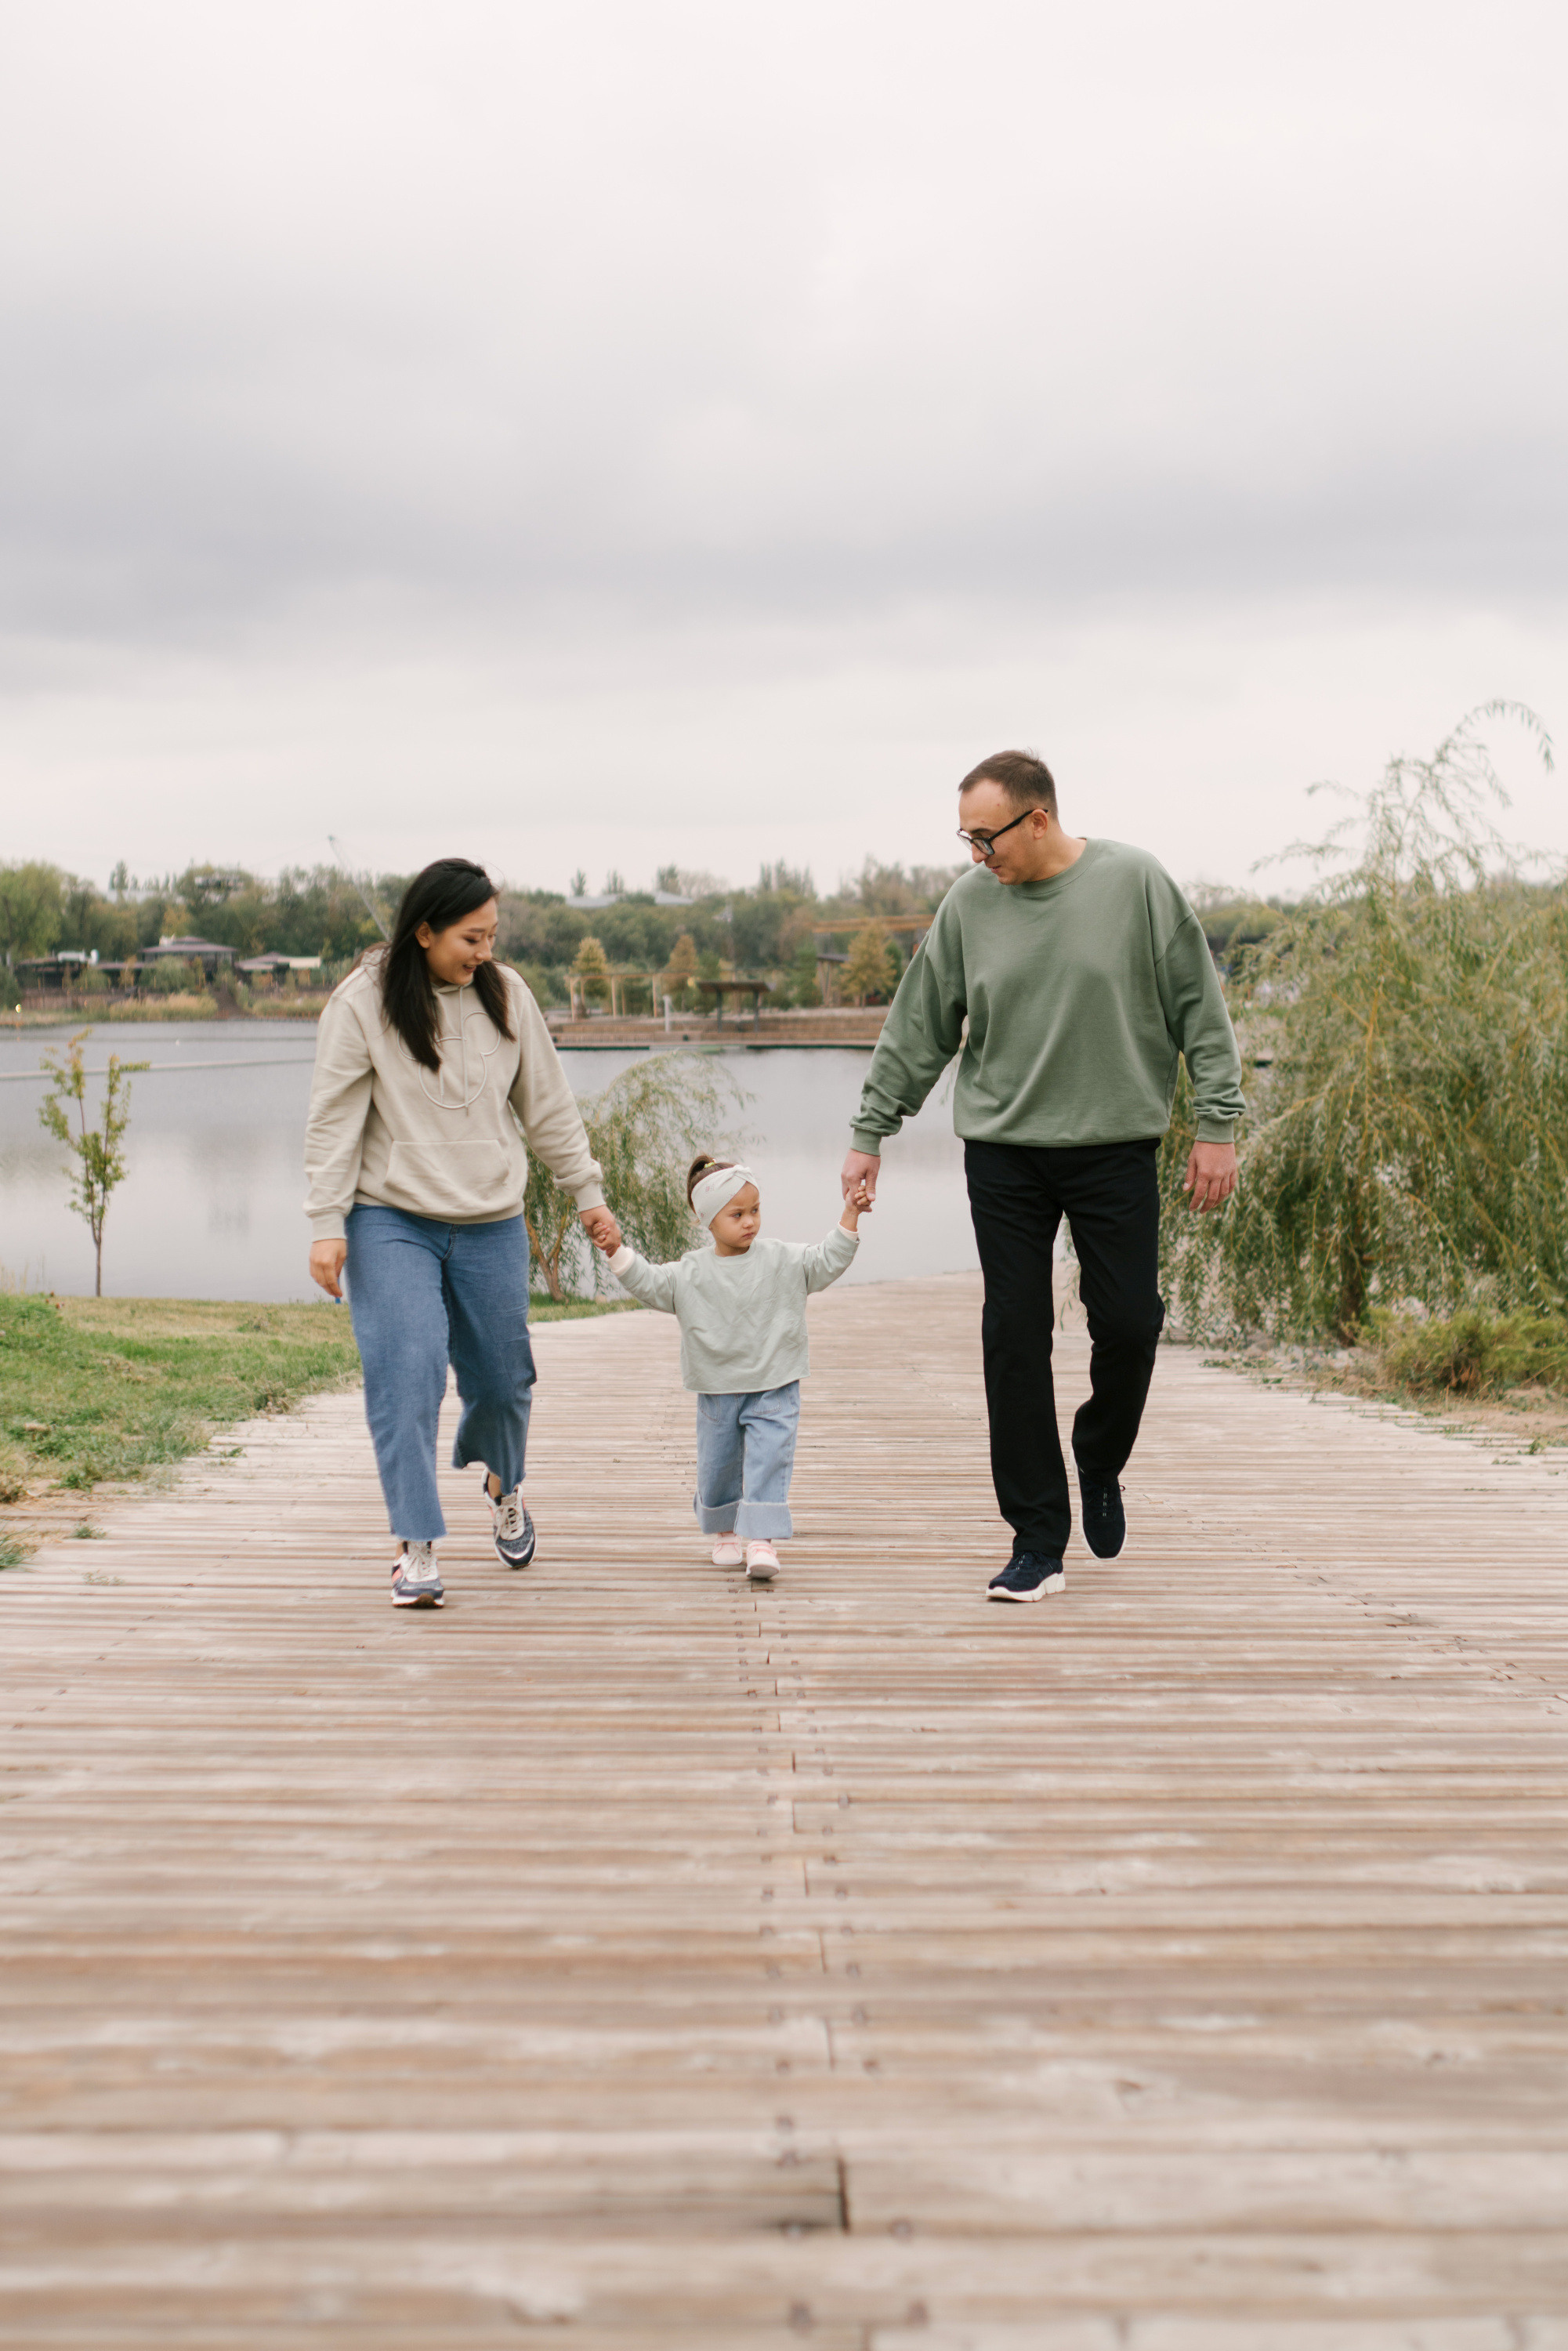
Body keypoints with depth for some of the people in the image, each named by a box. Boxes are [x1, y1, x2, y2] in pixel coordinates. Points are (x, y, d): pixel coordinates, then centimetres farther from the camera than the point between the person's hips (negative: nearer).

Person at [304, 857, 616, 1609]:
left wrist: (587, 1192, 13)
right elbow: (334, 1120, -8)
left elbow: (547, 1104, 11)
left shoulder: (506, 995, 2)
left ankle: (504, 1486, 42)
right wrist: (326, 1224, -12)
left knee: (502, 1378, 11)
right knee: (405, 1377, -14)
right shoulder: (362, 1003, -9)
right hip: (391, 1223, -3)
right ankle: (416, 1546, -7)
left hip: (492, 1224, 3)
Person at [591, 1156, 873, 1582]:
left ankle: (762, 1542, -12)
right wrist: (618, 1251, -15)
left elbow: (826, 1262, 0)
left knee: (768, 1465, -12)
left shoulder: (783, 1260, -1)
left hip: (774, 1391, -1)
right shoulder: (690, 1275, -2)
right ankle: (726, 1532, 34)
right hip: (718, 1393, 1)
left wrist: (849, 1219, -10)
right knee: (717, 1469, 12)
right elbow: (648, 1283, -3)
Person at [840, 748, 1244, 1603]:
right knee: (1015, 1339, -2)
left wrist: (1217, 1124, -3)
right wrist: (870, 1133, 10)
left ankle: (1100, 1460, 29)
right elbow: (917, 1028, 9)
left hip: (1116, 1147, -1)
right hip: (1004, 1153, 1)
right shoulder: (968, 904, 2)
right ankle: (1037, 1540, 7)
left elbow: (1200, 1008, 0)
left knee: (1128, 1322, -3)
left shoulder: (1135, 883, -4)